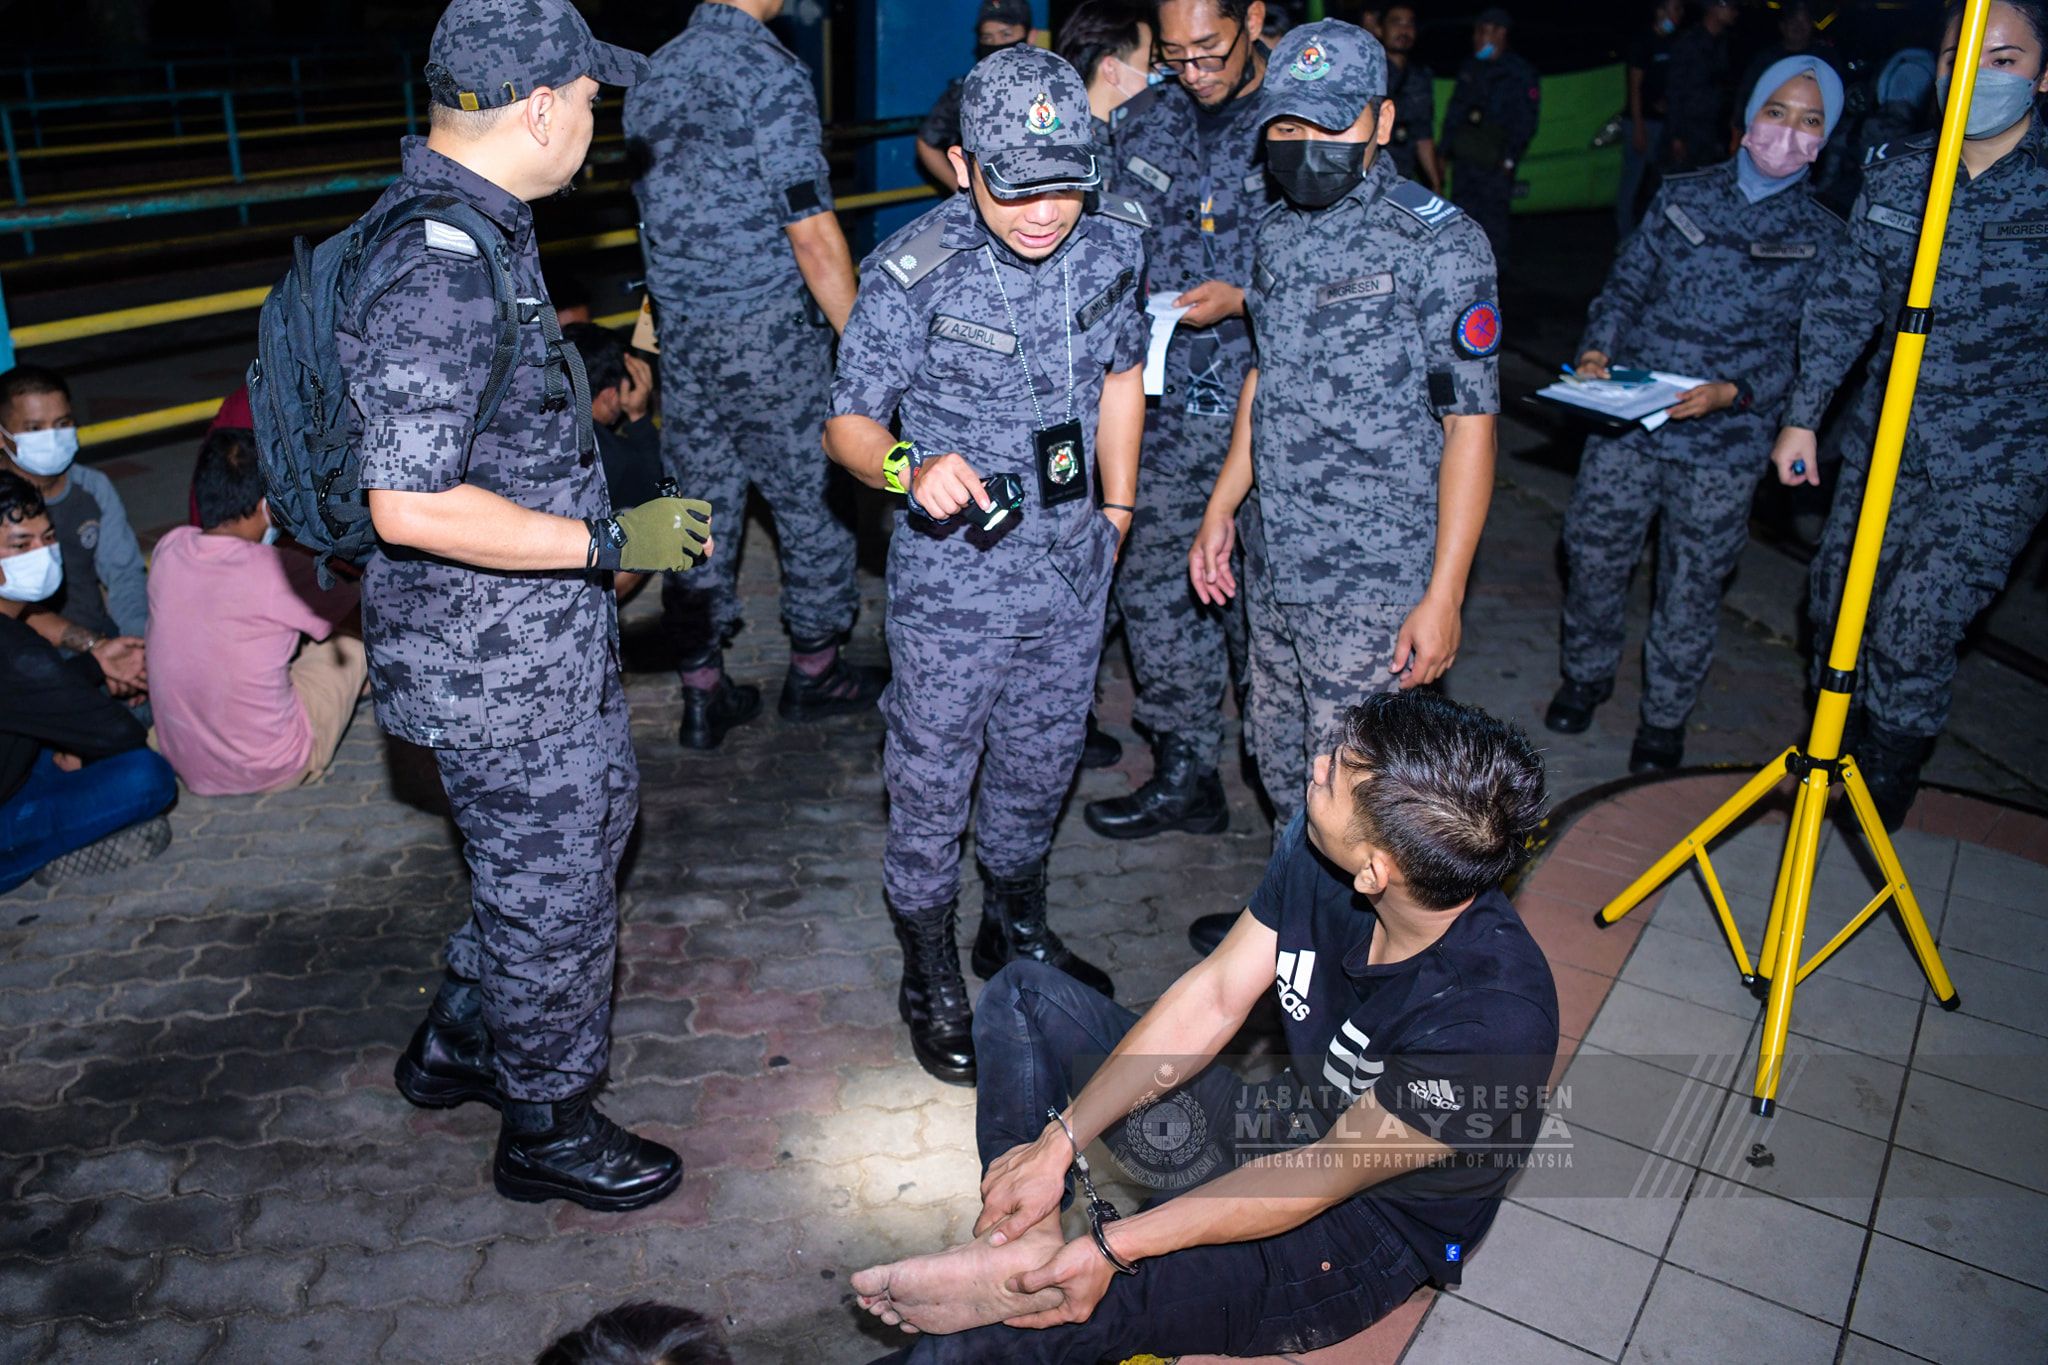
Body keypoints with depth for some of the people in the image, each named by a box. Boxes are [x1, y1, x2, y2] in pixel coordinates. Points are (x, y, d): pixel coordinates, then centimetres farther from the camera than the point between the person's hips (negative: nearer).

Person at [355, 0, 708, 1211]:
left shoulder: (478, 231, 7)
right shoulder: (435, 271, -27)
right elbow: (410, 508, -31)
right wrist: (610, 541, -26)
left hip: (549, 640, 10)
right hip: (500, 668, -10)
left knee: (595, 823, 26)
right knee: (554, 890, 7)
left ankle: (459, 1044, 44)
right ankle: (548, 1127, 32)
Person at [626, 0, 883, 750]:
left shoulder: (653, 74, 10)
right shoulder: (769, 72, -13)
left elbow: (659, 213, 16)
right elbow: (813, 233, -17)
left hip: (680, 330, 7)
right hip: (766, 329, -7)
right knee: (812, 500, 10)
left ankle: (702, 693, 19)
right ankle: (814, 670, 25)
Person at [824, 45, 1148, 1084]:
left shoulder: (1114, 241, -5)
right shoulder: (912, 276, -20)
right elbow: (849, 422, -13)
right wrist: (910, 468, -35)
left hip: (1070, 566, 5)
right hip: (953, 577, -5)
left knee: (1043, 760, 21)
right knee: (934, 778, 8)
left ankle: (1017, 926, 46)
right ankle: (930, 976, 31)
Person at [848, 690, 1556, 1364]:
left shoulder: (1494, 1018, -34)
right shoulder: (1313, 846, -16)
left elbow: (1330, 1175, -27)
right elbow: (1212, 998, -8)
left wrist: (1113, 1247, -26)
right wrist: (1059, 1140, -14)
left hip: (1363, 1233, -7)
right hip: (1273, 1129, 7)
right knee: (1025, 996, 1)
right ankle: (1030, 1238, -15)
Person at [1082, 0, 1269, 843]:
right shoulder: (1141, 124, 8)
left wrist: (1243, 299, -18)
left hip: (1261, 405, -5)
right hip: (1160, 401, 5)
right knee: (1154, 587, 9)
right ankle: (1184, 778, 26)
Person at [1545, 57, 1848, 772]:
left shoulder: (1821, 238, 0)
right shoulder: (1683, 196, 5)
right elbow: (1627, 284, 8)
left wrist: (1734, 392, -19)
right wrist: (1596, 349, -10)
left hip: (1723, 446, -1)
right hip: (1626, 419, 2)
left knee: (1691, 587, 6)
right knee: (1592, 551, 9)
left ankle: (1666, 715, 27)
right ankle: (1586, 674, 35)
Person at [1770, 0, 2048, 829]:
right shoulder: (1895, 176, 2)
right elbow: (1845, 300, 8)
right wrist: (1802, 415, 5)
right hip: (1888, 438, 4)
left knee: (1911, 627, -8)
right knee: (1835, 603, 9)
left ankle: (1877, 802, 14)